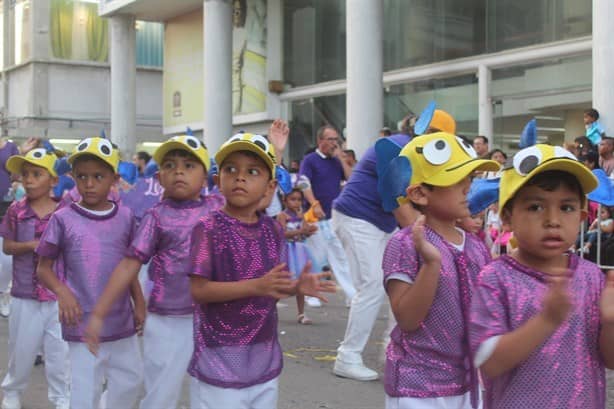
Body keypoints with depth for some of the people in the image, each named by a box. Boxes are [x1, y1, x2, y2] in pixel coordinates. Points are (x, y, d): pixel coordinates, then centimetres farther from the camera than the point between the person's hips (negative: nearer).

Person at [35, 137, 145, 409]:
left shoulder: (125, 217, 3)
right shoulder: (63, 219, -6)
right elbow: (43, 268, -2)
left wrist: (139, 304, 10)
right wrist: (62, 291, -20)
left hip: (122, 320, 4)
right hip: (83, 323, -4)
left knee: (131, 379, 17)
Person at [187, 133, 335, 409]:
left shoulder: (273, 230, 4)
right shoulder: (208, 228, -12)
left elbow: (271, 291, 10)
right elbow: (199, 290, -18)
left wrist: (296, 287, -12)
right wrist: (256, 286, -26)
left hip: (264, 361, 6)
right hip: (219, 362, -5)